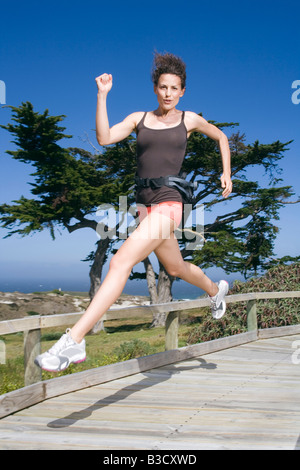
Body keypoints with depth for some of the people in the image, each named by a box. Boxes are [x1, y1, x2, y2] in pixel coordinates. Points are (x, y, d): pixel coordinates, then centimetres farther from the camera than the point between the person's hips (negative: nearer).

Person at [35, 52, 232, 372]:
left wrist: (226, 174, 19)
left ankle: (73, 342, -20)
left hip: (169, 205, -5)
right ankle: (216, 291, 55)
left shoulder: (189, 120, 8)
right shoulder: (139, 118, 10)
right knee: (176, 268, 22)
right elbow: (104, 138, -6)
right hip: (145, 205, 5)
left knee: (120, 263, -21)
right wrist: (102, 95, -8)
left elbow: (221, 137, 25)